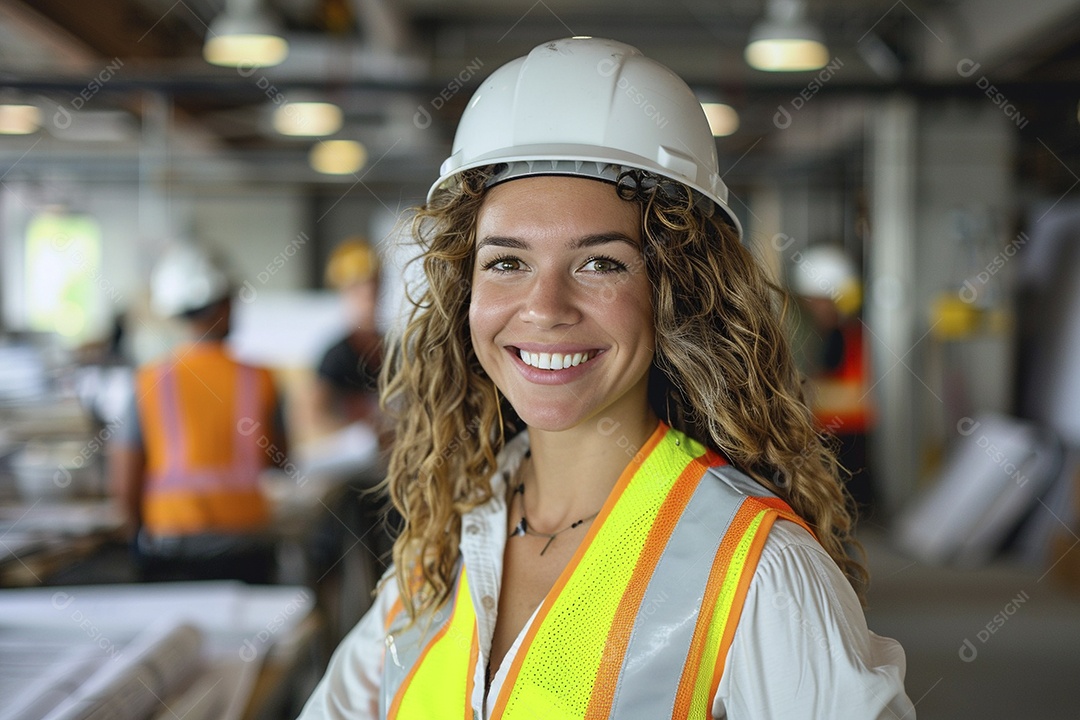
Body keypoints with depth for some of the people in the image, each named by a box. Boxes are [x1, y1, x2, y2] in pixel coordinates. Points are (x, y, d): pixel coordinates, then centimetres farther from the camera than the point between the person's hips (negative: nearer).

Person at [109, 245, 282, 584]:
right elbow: (276, 458, 5)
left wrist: (140, 536, 11)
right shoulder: (258, 381, -5)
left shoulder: (149, 382, -5)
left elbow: (124, 482, -4)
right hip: (243, 542, 0)